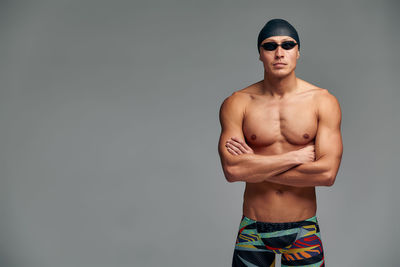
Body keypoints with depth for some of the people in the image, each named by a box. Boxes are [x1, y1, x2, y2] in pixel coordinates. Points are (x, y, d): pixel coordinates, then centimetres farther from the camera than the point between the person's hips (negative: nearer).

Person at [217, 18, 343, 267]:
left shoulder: (323, 101, -4)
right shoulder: (237, 103, -5)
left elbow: (327, 173, -14)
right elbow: (232, 169, -18)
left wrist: (255, 167, -13)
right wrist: (296, 156, -15)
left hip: (303, 231, 0)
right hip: (253, 232, 0)